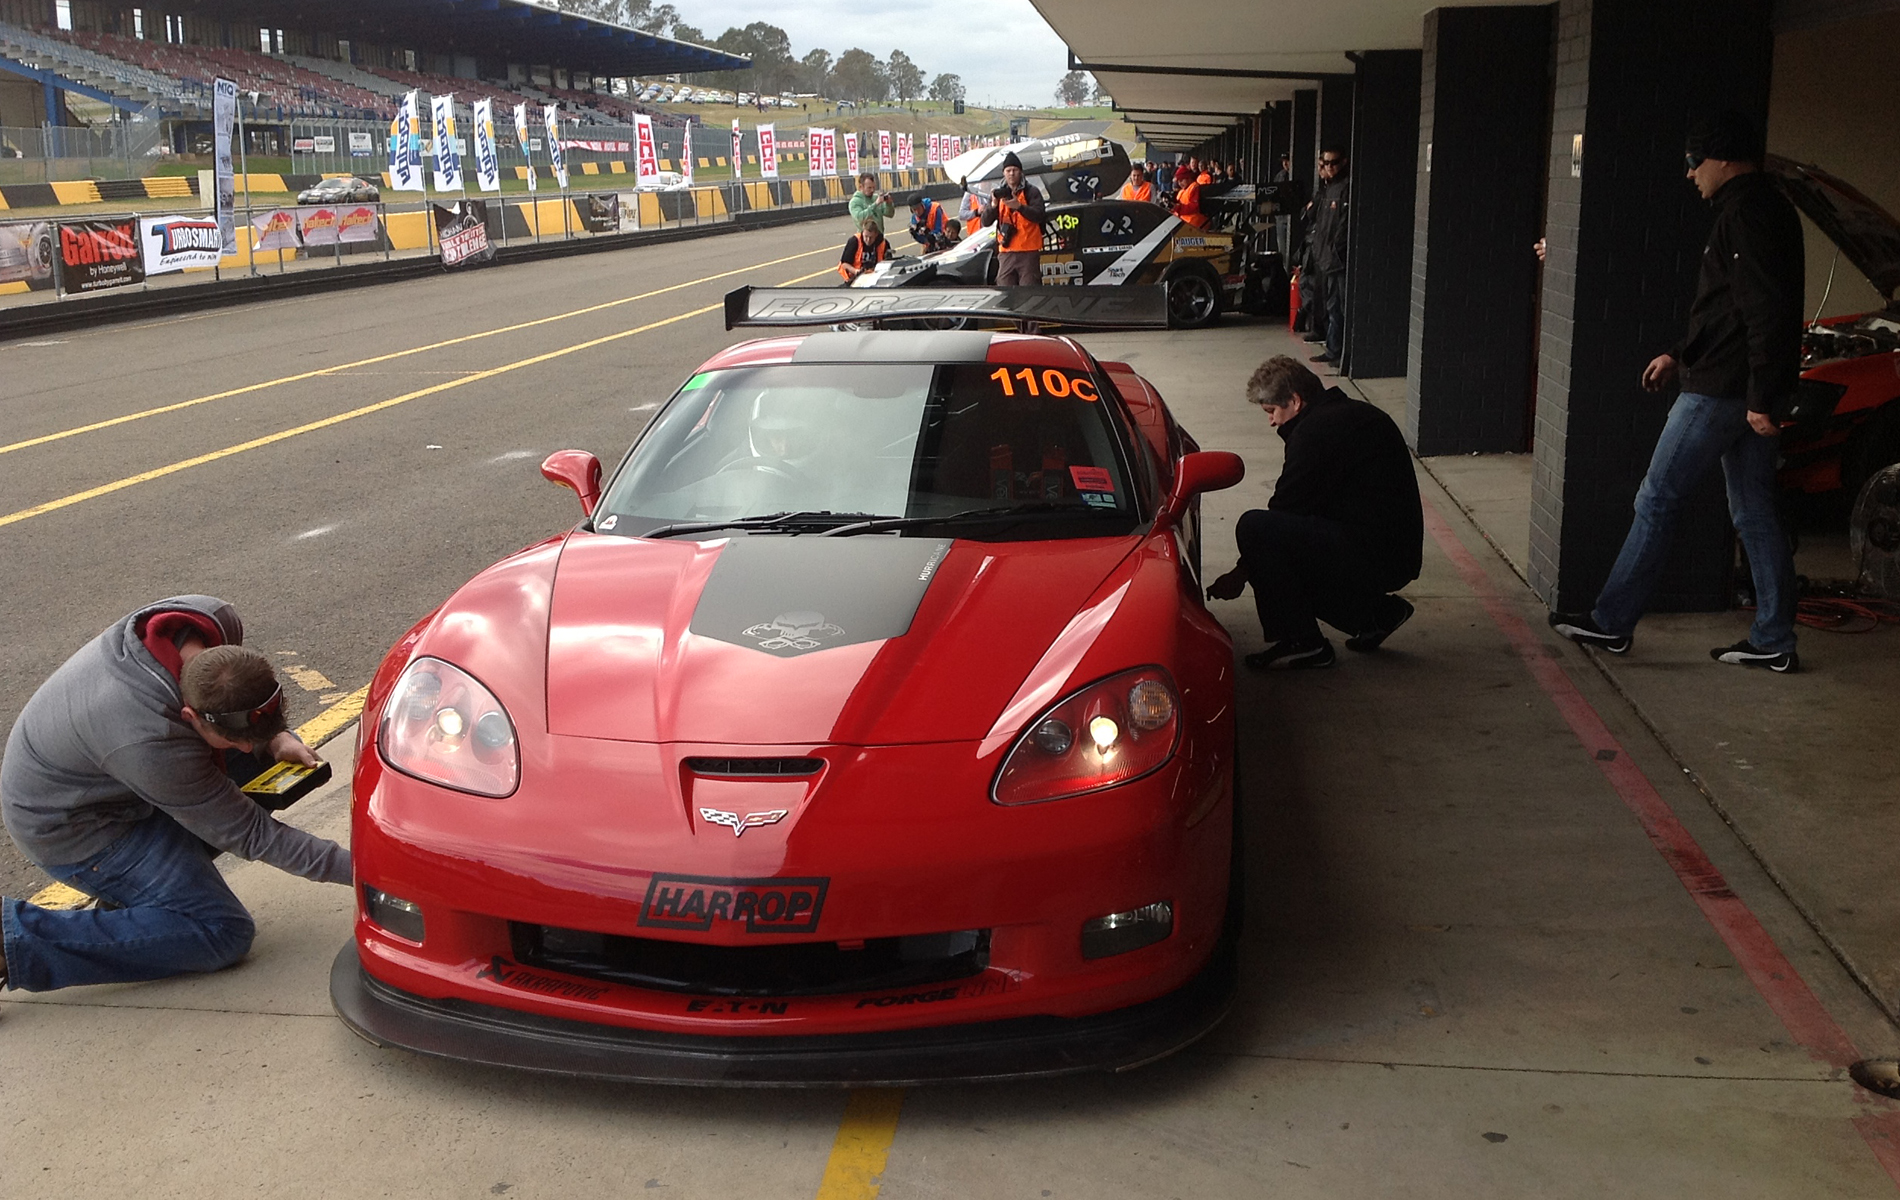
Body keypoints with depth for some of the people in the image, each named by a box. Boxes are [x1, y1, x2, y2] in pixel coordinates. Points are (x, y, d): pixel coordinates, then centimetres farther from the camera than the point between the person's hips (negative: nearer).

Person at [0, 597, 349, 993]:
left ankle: (124, 889, 9)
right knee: (224, 934, -14)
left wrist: (277, 738, -14)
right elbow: (247, 833, -26)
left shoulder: (218, 620, -22)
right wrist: (355, 868, -27)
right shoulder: (153, 745, -39)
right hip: (68, 828, -9)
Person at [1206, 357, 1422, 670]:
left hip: (1373, 555, -11)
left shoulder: (1317, 430, -13)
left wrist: (1241, 573, -2)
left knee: (1254, 528, -19)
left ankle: (1302, 643, -11)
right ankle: (1377, 611, 20)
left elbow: (1286, 508, -12)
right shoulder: (1354, 414, 18)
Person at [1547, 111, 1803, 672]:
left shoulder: (1746, 214, -16)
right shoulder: (1766, 208, 17)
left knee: (1656, 503, -1)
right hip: (1748, 392, 10)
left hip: (1720, 391, -10)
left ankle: (1611, 622, 7)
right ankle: (1773, 642, 15)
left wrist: (1760, 395, -24)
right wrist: (1679, 355, 26)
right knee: (1754, 514, 11)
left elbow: (1766, 311, -24)